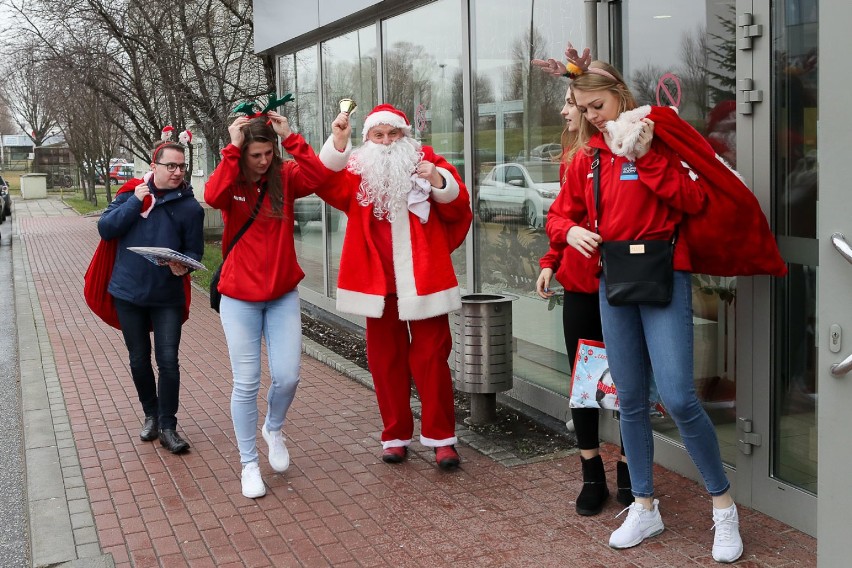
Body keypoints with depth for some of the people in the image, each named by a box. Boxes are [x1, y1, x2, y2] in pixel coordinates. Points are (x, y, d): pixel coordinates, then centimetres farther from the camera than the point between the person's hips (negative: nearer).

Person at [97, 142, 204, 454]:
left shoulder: (190, 206, -5)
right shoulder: (131, 192, 0)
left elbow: (194, 251, -1)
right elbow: (105, 229, -8)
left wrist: (183, 266, -22)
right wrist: (135, 201, -17)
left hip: (168, 296, -2)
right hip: (129, 292, 2)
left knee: (168, 361, -5)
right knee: (139, 361, 13)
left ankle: (167, 426, 9)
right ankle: (151, 414, 33)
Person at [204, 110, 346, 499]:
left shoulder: (285, 178, -2)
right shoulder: (231, 183, -5)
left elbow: (319, 176, -22)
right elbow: (212, 196, -29)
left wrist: (290, 137, -19)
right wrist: (232, 148, -26)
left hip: (283, 295, 2)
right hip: (240, 299, -1)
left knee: (287, 376, -1)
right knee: (246, 383, 2)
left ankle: (274, 429, 32)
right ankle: (249, 464, 17)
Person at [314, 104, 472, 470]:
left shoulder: (427, 161, 5)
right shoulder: (358, 169, 7)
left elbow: (458, 207, 0)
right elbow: (330, 188, -13)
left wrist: (440, 182, -19)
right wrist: (337, 144, -26)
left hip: (423, 279, -2)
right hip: (378, 282, 2)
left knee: (430, 357, 0)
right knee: (385, 359, 8)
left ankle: (441, 437, 9)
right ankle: (395, 436, 20)